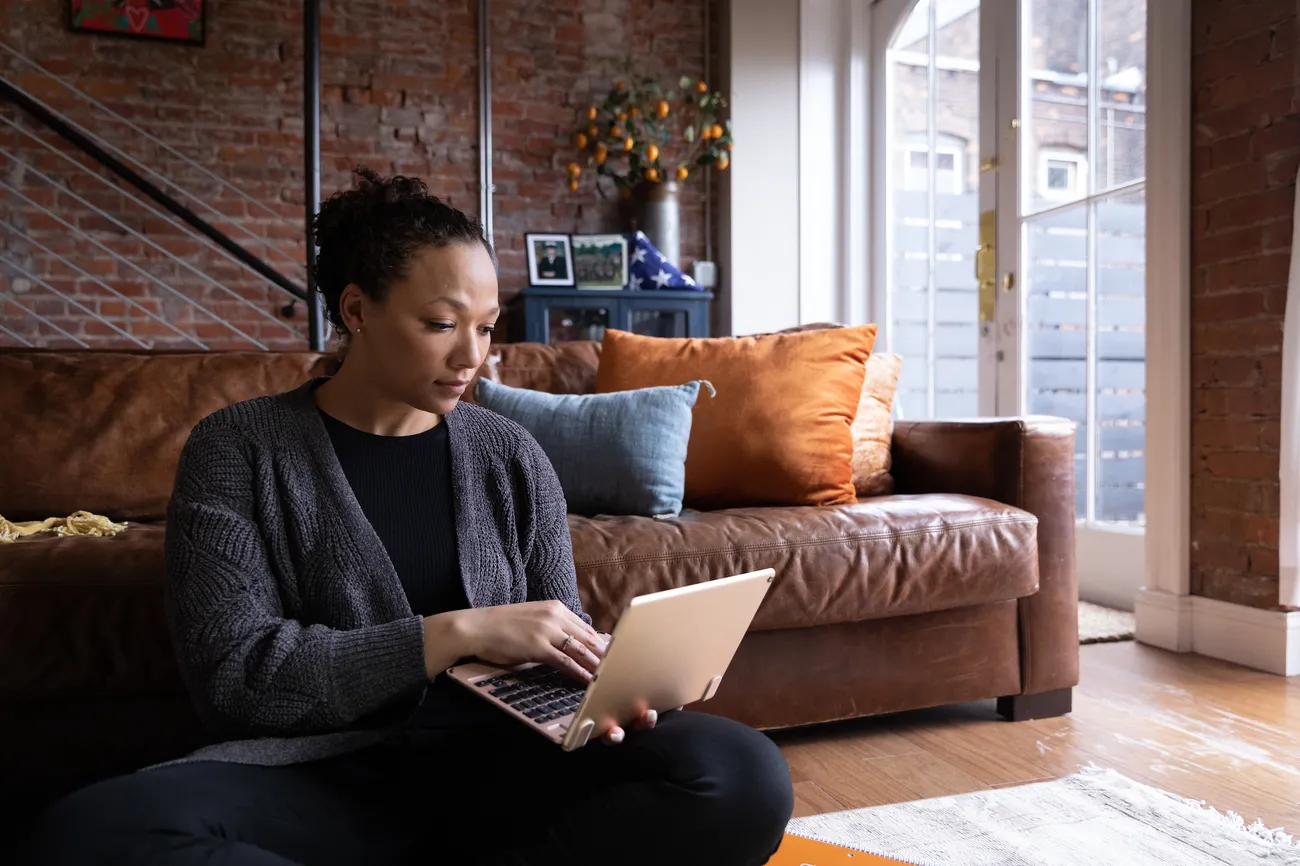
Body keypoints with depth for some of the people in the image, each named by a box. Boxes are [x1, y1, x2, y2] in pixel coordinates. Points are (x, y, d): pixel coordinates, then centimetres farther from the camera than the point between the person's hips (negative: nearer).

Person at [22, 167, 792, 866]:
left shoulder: (512, 456, 7)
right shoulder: (238, 450, -1)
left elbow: (559, 642, 10)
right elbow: (233, 673, -11)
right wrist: (458, 633, -19)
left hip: (493, 766, 2)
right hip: (320, 774, -1)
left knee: (744, 774, -23)